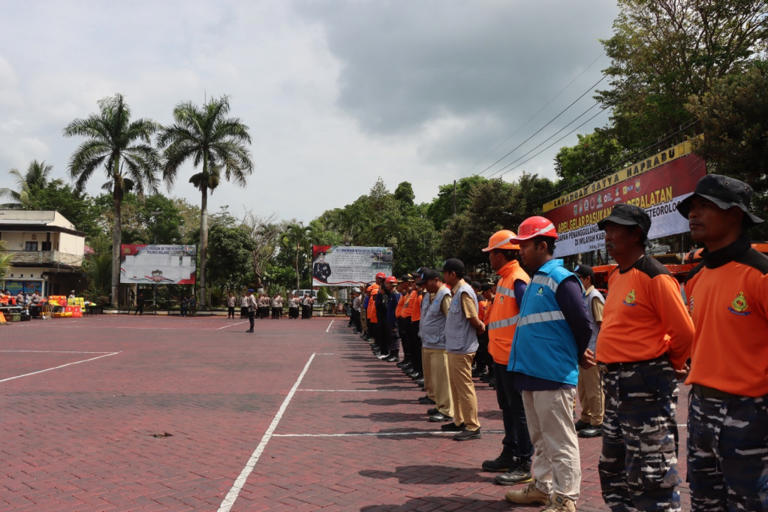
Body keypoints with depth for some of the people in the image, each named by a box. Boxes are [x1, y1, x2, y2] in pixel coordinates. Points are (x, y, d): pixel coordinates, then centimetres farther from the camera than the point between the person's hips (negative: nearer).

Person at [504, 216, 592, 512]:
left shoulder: (560, 279, -13)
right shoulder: (535, 280, 15)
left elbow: (583, 325, -14)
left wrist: (575, 356, 0)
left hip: (553, 375, -9)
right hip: (531, 373, 9)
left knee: (560, 442, -1)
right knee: (540, 439, 20)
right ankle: (542, 488, 33)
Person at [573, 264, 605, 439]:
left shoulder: (594, 297, -11)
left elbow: (602, 324, -15)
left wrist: (599, 349, -18)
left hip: (592, 350, -9)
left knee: (594, 387, -2)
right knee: (582, 387, 16)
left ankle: (598, 423, 6)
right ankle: (586, 418, 27)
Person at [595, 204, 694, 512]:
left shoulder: (655, 277, -16)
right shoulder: (615, 277, 11)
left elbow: (685, 333, -15)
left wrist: (668, 366, -1)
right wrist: (614, 373, 17)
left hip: (645, 385, -9)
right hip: (615, 382, 9)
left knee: (650, 473, -1)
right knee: (613, 466, 20)